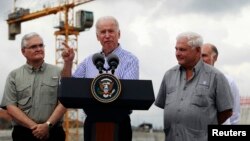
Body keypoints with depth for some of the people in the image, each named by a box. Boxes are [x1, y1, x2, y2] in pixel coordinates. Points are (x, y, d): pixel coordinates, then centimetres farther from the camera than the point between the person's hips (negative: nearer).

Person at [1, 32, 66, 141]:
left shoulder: (57, 73, 6)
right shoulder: (14, 76, 6)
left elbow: (63, 103, -2)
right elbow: (11, 107, -2)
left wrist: (47, 125, -14)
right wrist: (34, 127, -12)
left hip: (53, 132, 0)